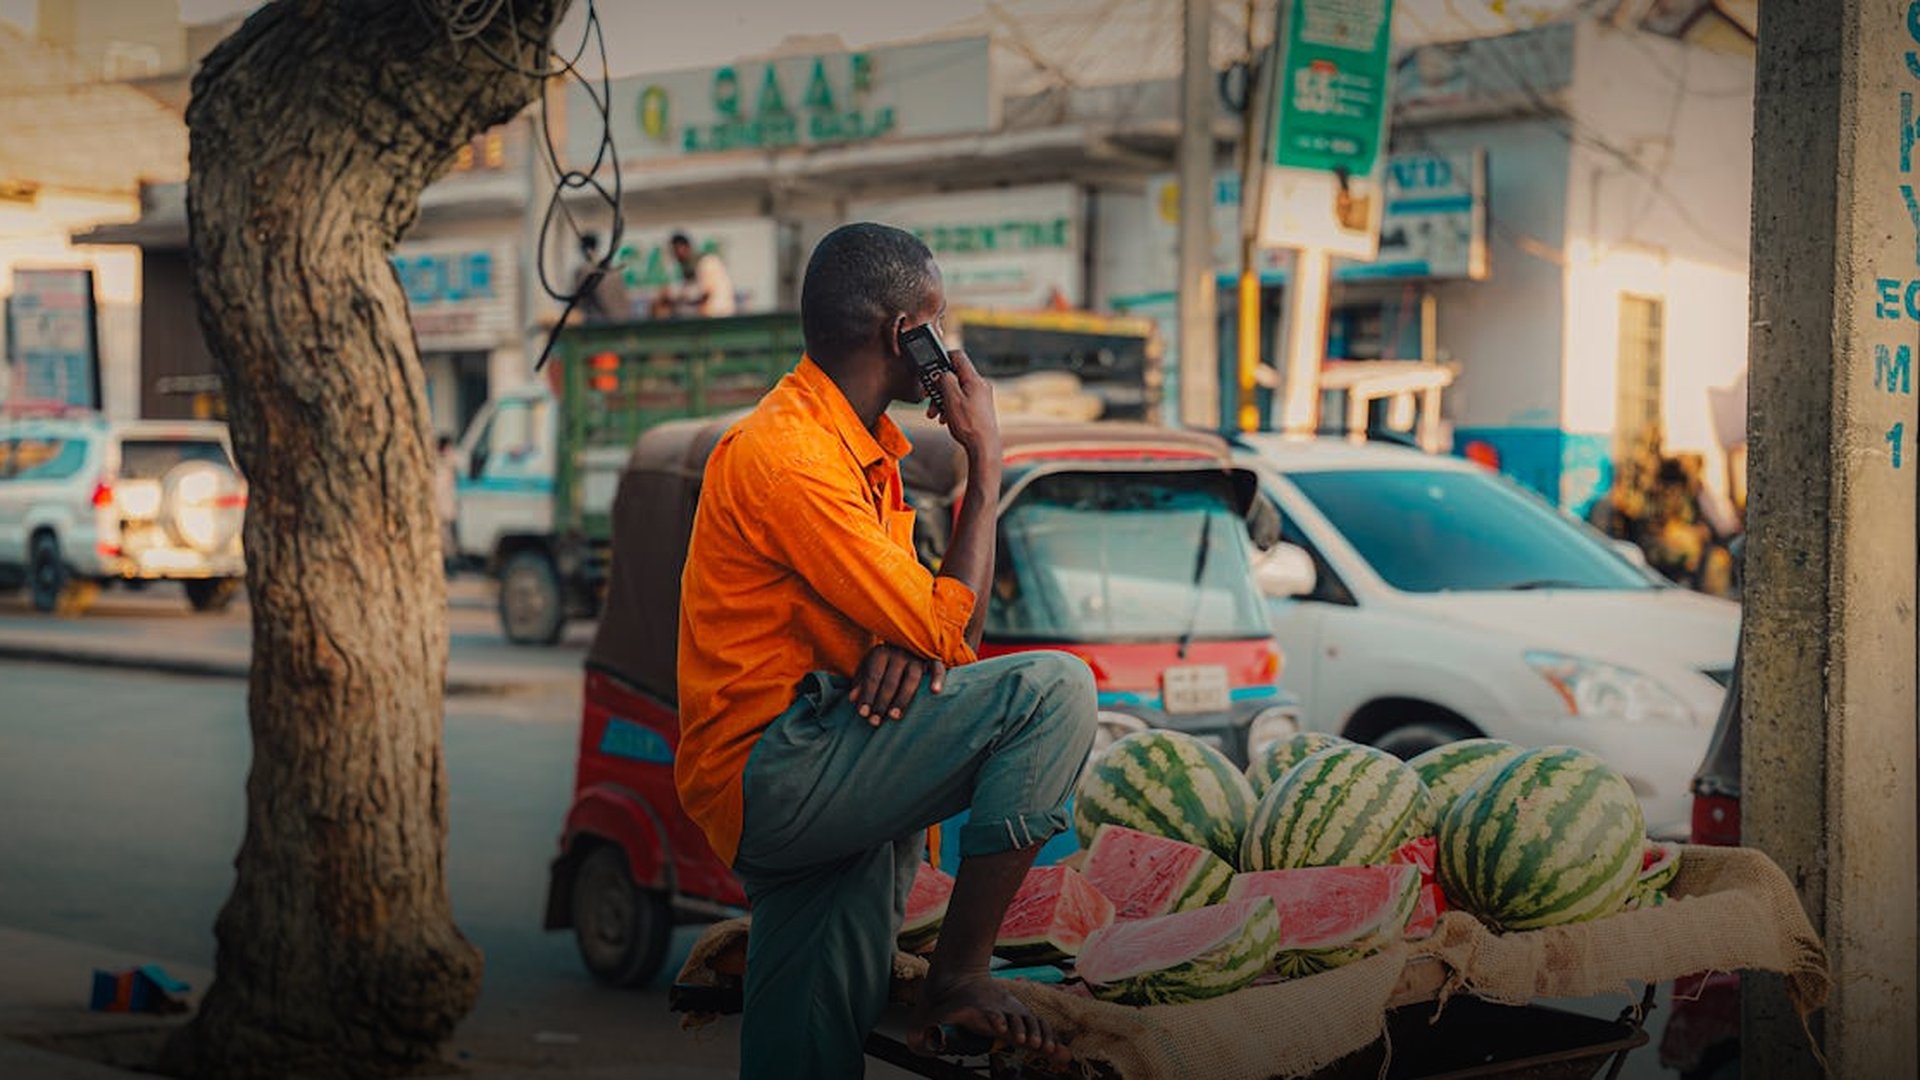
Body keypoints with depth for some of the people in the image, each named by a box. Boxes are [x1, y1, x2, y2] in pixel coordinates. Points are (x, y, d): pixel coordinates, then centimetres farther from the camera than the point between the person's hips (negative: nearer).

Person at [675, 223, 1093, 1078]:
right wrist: (985, 458, -7)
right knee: (1051, 689, -19)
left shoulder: (864, 448, 16)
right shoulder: (784, 456, -17)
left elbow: (921, 621, 16)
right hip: (768, 772, -10)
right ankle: (959, 974, -12)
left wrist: (906, 645, -10)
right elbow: (952, 634, -18)